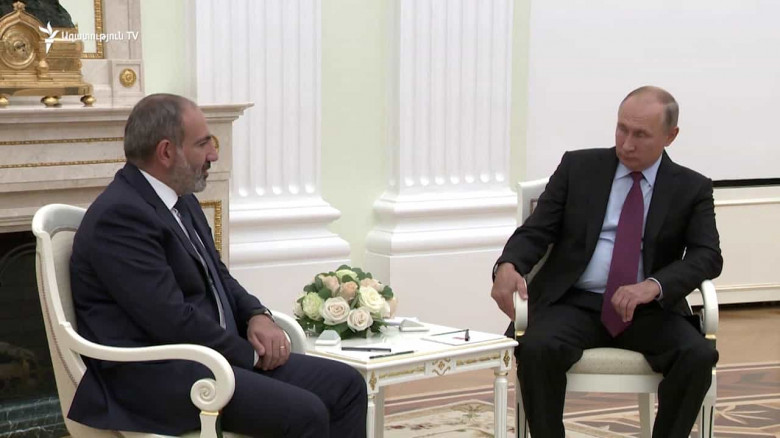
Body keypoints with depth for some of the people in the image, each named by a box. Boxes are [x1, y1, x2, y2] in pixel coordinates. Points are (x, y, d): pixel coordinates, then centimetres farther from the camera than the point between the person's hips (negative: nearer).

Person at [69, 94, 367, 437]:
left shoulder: (181, 200, 14)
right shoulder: (120, 215, -17)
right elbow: (172, 321, -22)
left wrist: (258, 316, 2)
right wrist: (250, 353, -10)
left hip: (205, 356, 10)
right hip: (156, 377, -10)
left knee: (346, 385, 1)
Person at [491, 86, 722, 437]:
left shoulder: (692, 188, 6)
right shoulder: (578, 167, 7)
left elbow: (707, 256, -6)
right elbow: (536, 231, 2)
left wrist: (654, 285, -25)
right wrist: (508, 266, -22)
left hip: (649, 310, 0)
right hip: (575, 303, 0)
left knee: (698, 356, -29)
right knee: (537, 349, -32)